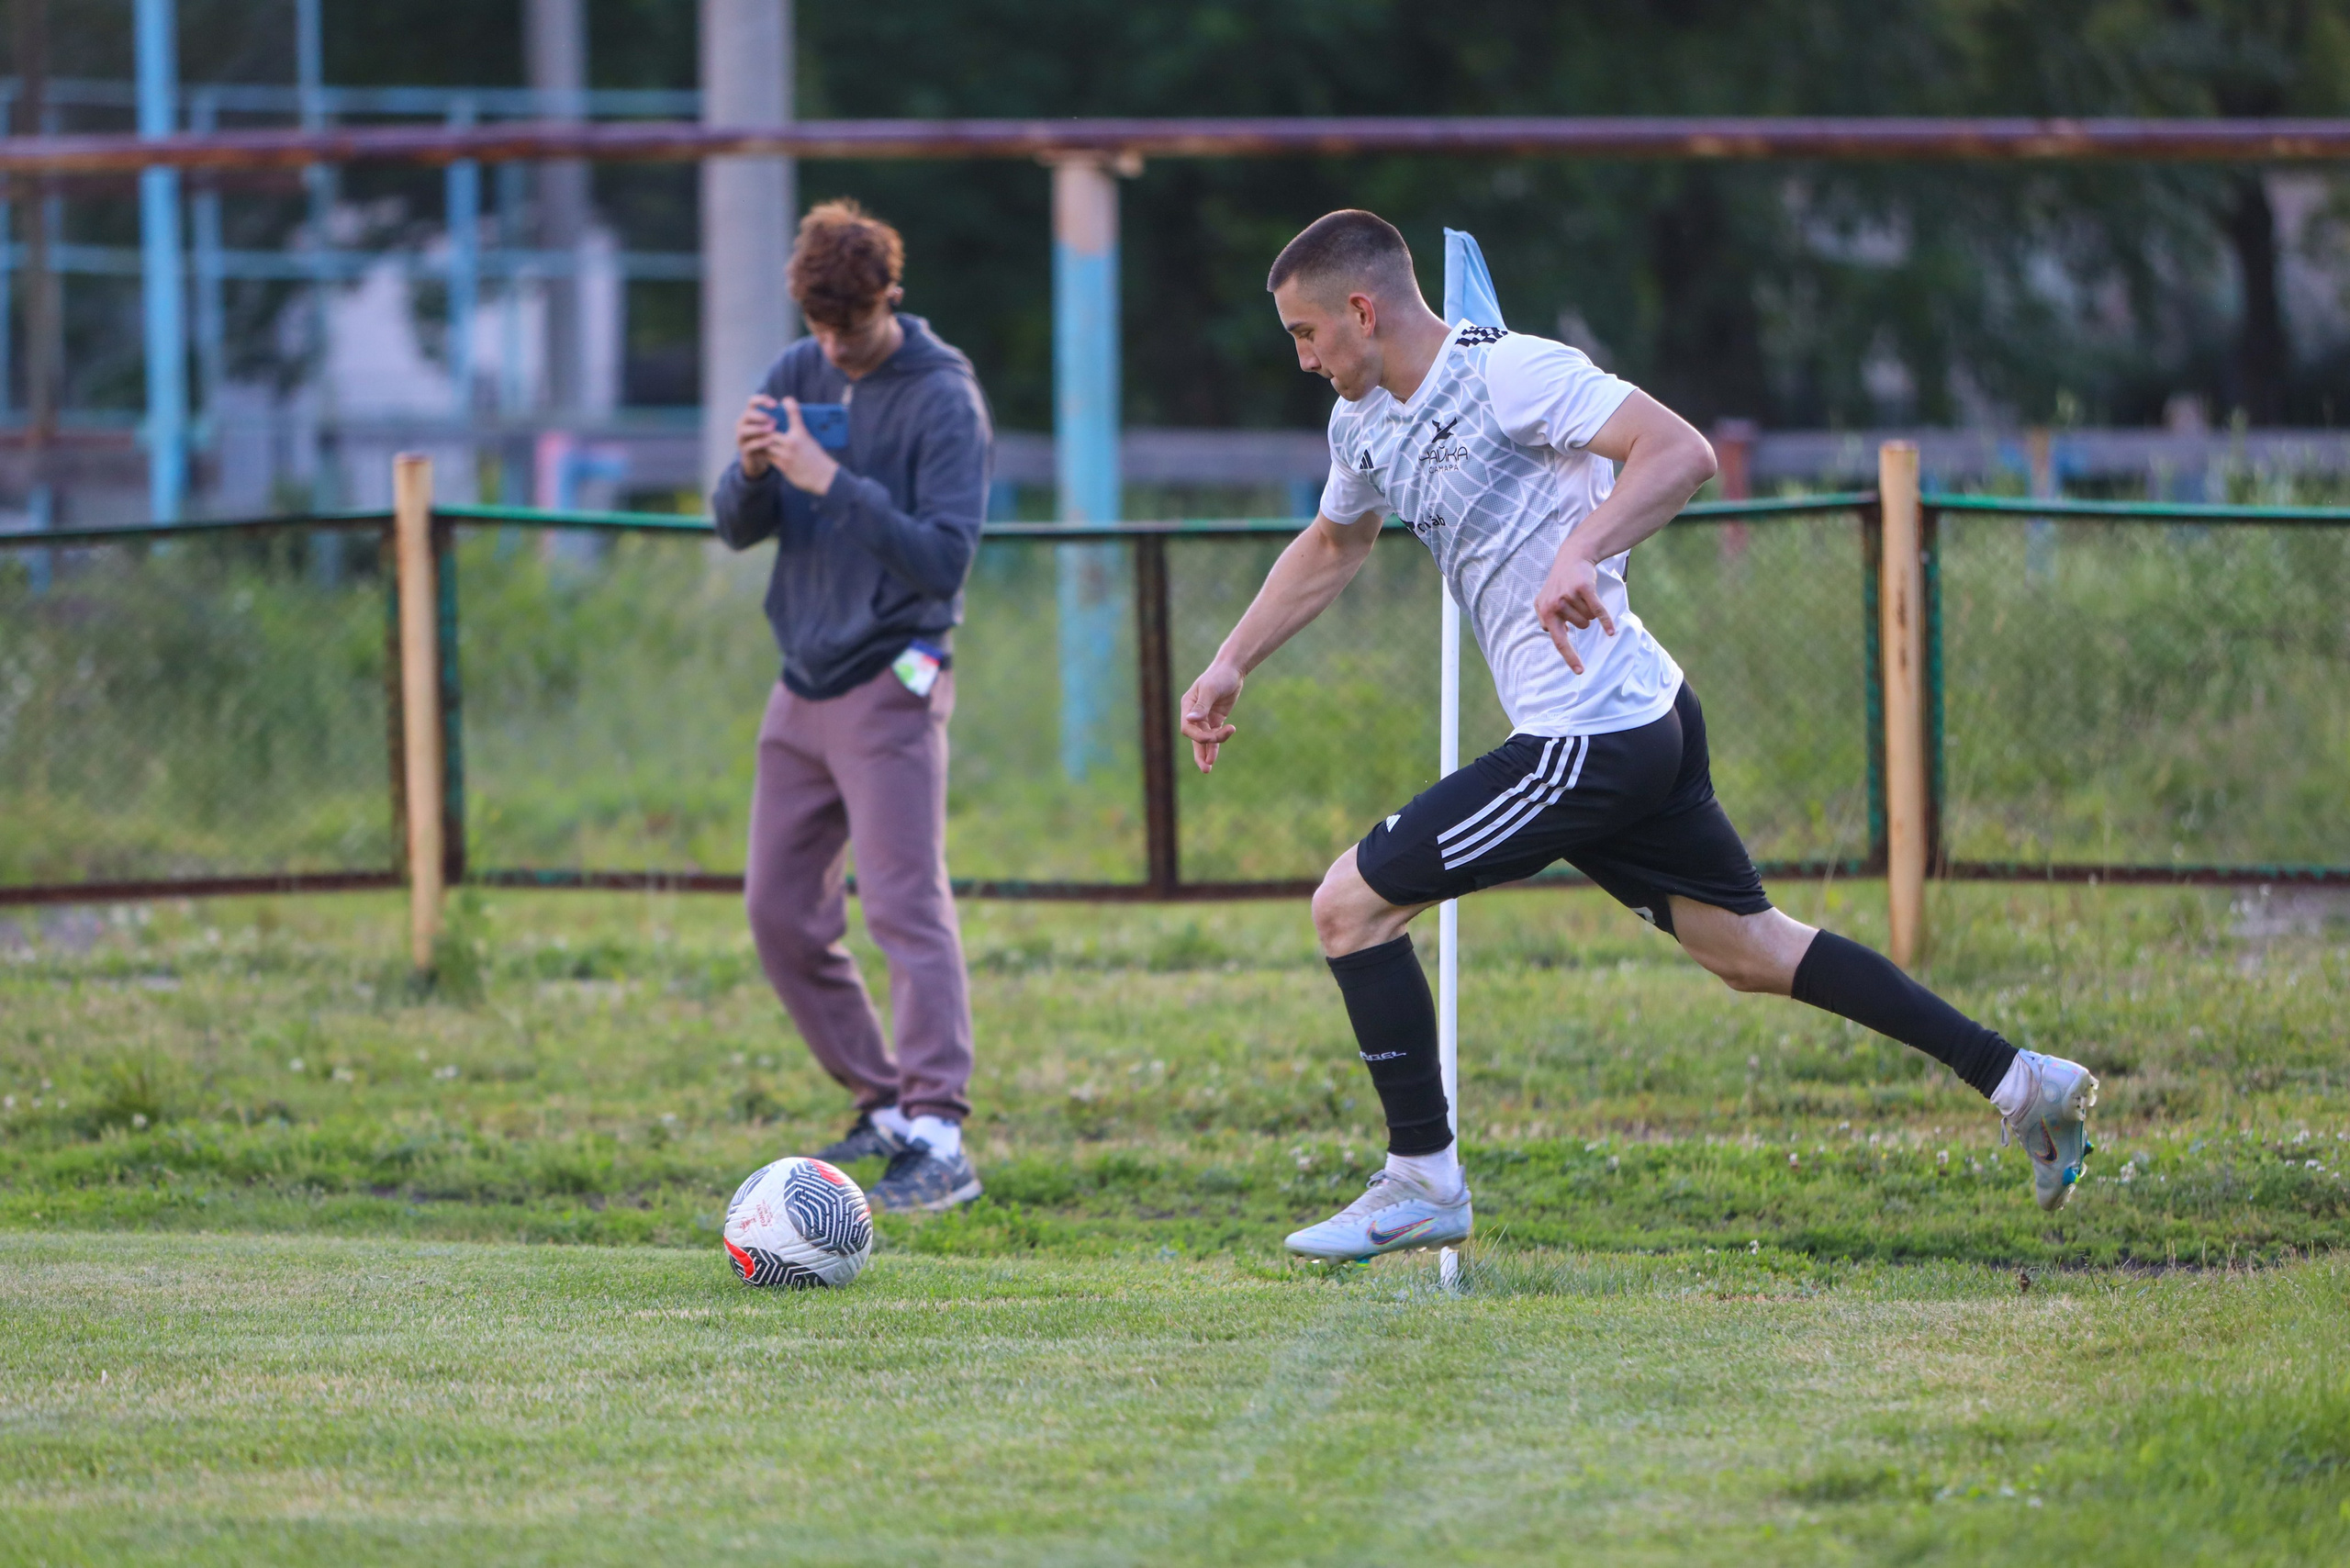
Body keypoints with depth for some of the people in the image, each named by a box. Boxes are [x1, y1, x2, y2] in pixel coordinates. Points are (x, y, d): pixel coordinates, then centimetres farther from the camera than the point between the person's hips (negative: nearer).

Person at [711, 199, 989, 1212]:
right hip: (803, 687, 7)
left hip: (888, 689, -7)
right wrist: (752, 472, -14)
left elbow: (942, 559, -20)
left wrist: (832, 483, -27)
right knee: (780, 913, 8)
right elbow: (736, 528, 8)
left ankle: (940, 1137, -21)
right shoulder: (801, 374, 8)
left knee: (906, 907, -15)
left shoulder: (942, 399, -11)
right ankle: (884, 1106, 19)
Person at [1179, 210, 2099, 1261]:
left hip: (1587, 736, -10)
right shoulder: (1367, 423, 13)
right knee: (1750, 949, 14)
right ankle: (2021, 1084, 15)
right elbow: (1332, 546, 33)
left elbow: (1683, 453, -25)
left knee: (1350, 904, -6)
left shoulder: (1509, 373, -16)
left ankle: (1423, 1182, 2)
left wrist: (1580, 552, -38)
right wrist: (1230, 665, 27)